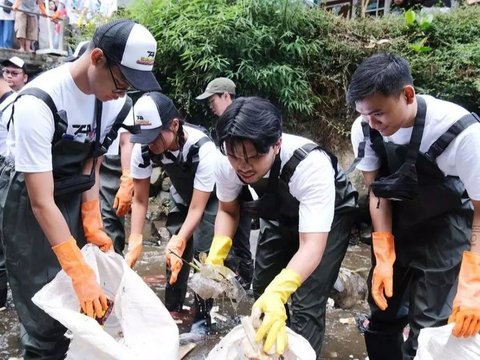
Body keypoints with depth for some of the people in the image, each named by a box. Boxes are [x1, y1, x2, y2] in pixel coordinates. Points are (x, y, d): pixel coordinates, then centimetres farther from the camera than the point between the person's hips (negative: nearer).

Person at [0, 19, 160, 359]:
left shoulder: (115, 101, -10)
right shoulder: (38, 101, -30)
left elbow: (90, 166, 1)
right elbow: (41, 201, -30)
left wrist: (93, 225, -6)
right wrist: (81, 273, -32)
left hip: (74, 197, 5)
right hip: (28, 203, -5)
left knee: (82, 306, 9)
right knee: (43, 307, -3)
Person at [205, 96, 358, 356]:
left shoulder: (311, 165, -42)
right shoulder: (227, 163, -27)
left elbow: (311, 245, -43)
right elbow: (228, 210, -7)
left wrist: (278, 293, -59)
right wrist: (215, 256, -23)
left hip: (327, 217, -5)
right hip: (280, 215, 5)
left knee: (306, 302, -14)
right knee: (262, 289, 13)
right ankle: (268, 350, 38)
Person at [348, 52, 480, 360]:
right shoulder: (364, 129, -20)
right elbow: (377, 191, -9)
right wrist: (383, 259, -12)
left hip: (446, 228, -3)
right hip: (396, 223, 4)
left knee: (428, 329, -3)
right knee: (381, 316, 13)